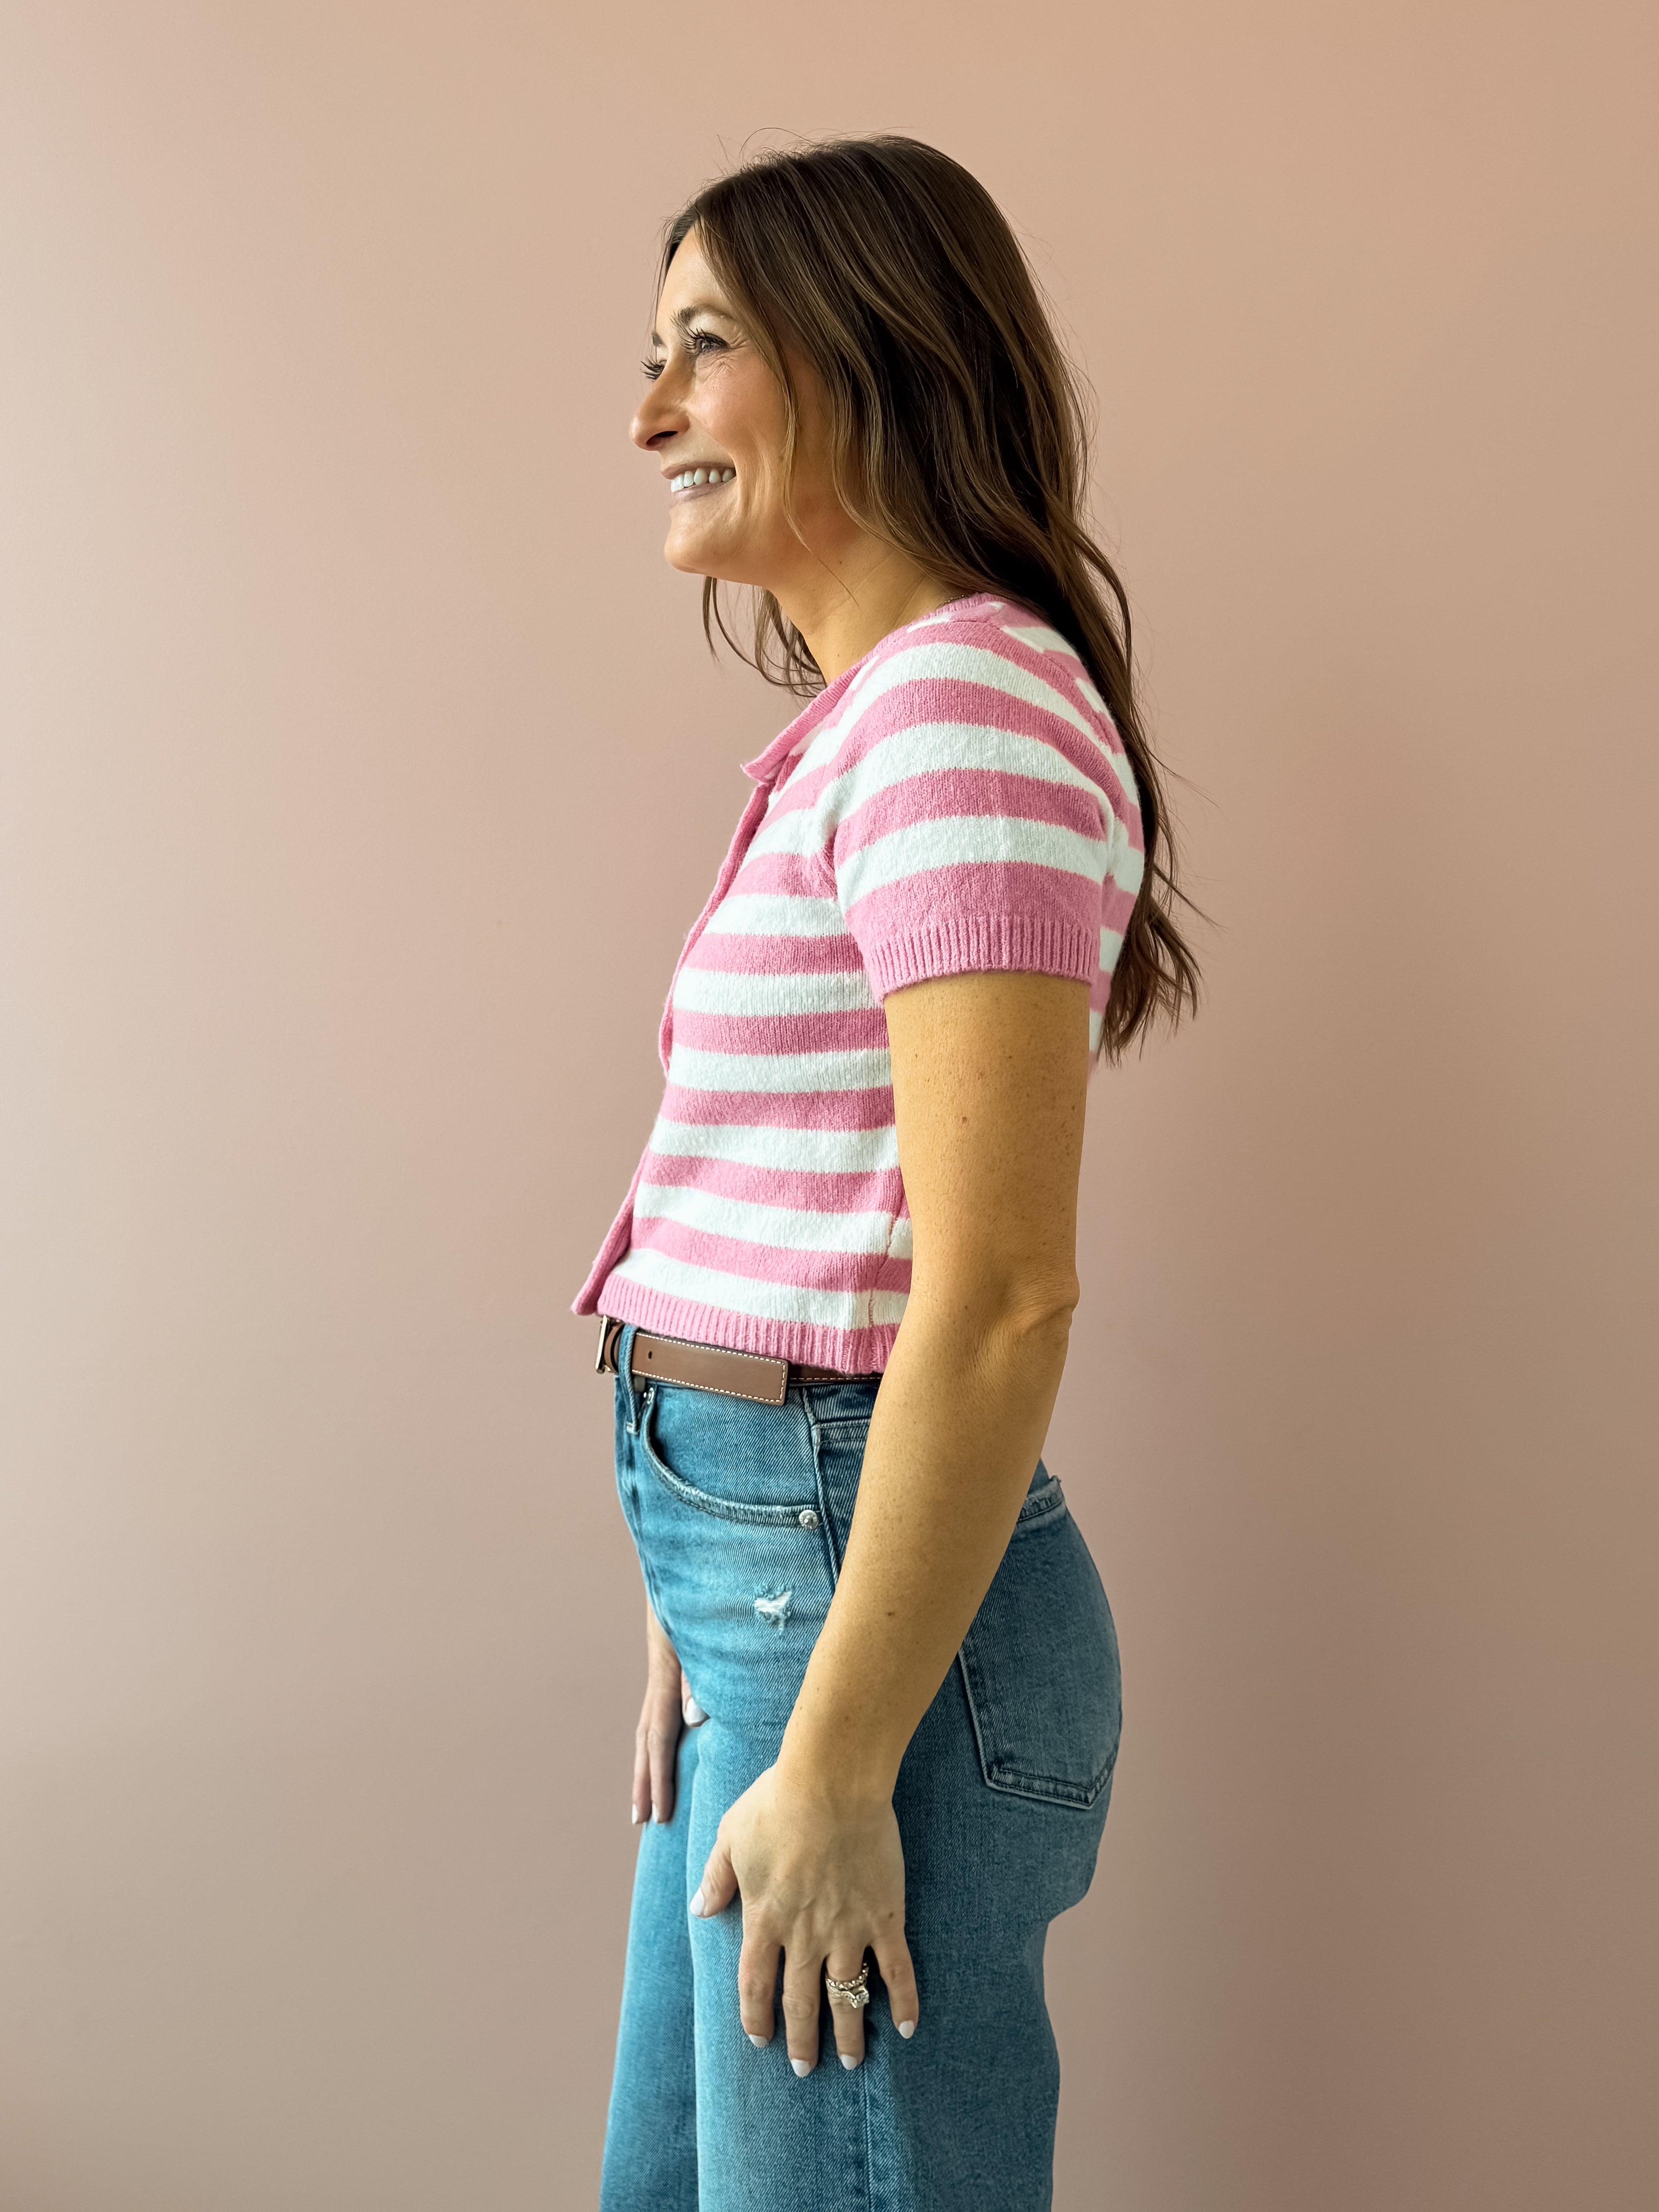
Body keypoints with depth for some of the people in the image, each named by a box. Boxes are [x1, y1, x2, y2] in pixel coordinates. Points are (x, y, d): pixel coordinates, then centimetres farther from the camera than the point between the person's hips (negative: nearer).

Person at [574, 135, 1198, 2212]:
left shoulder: (965, 706, -16)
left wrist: (835, 1765, -19)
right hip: (763, 1560, 10)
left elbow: (998, 1297, -22)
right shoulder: (864, 719, 14)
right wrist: (703, 1613, 16)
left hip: (880, 1592, -10)